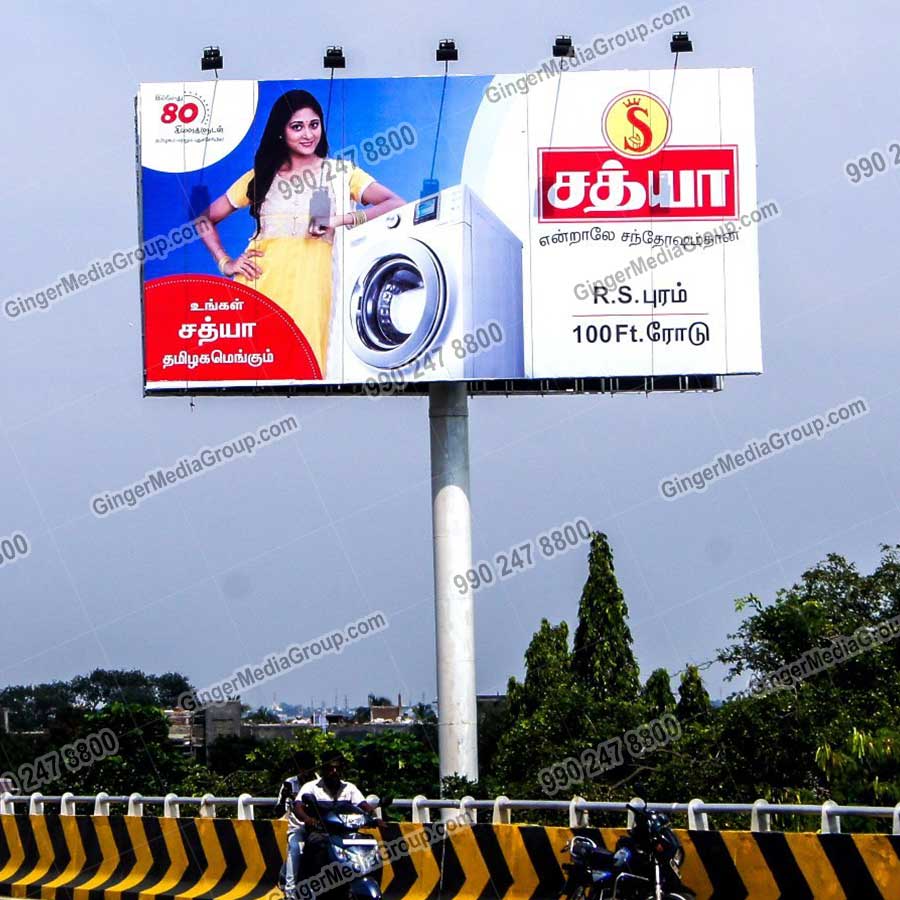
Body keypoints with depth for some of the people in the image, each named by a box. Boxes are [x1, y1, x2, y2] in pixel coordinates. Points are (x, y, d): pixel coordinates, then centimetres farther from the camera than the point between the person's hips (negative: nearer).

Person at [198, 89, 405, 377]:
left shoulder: (341, 172, 12)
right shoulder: (261, 177, 17)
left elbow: (397, 206, -1)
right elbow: (206, 218, 22)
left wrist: (343, 220, -13)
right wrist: (225, 263, 7)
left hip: (311, 285, -1)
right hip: (263, 283, 1)